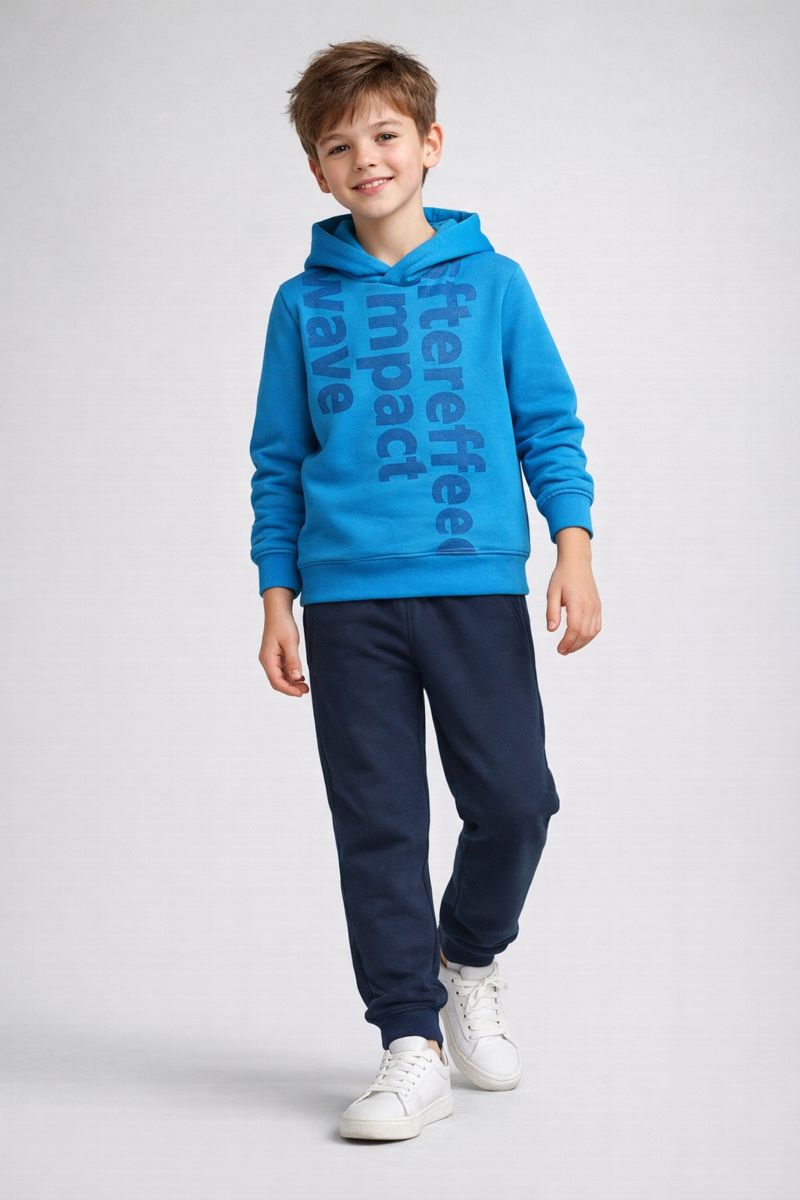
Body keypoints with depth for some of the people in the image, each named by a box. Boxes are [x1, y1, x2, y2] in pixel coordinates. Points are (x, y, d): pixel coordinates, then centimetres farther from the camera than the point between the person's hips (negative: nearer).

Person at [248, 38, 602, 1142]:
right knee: (378, 823, 0)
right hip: (348, 599, 1)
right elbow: (279, 463, 11)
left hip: (479, 586, 0)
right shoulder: (304, 304, 8)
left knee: (515, 800, -3)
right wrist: (276, 601, 6)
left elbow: (548, 425, 8)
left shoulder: (492, 282, 7)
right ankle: (412, 1040, 10)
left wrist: (574, 549, -5)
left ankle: (470, 961, 26)